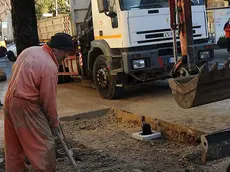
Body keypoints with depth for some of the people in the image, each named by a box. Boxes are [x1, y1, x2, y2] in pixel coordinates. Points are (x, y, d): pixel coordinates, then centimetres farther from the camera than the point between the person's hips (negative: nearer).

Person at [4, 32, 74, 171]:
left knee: (14, 145, 20)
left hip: (10, 99, 10)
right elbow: (49, 100, -15)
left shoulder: (30, 50, 5)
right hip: (25, 106, -9)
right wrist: (54, 124, -2)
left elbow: (15, 69, 18)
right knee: (45, 145, -2)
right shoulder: (50, 67, -20)